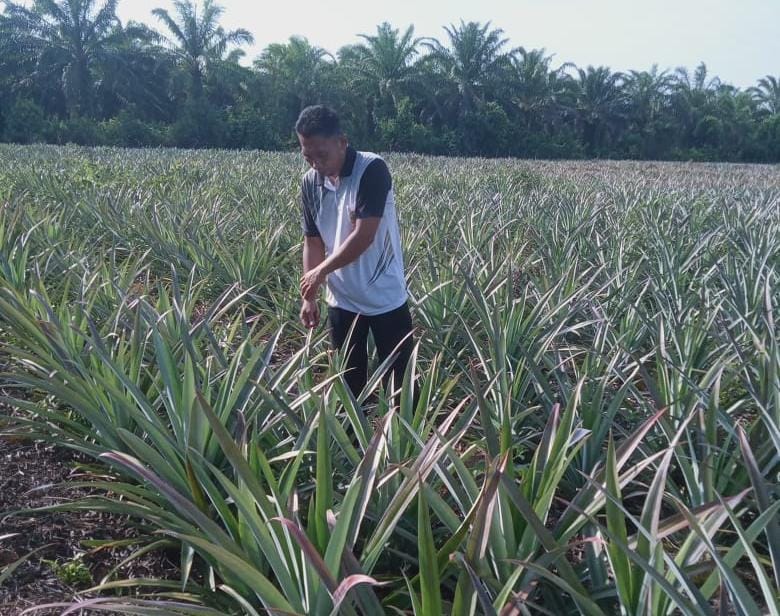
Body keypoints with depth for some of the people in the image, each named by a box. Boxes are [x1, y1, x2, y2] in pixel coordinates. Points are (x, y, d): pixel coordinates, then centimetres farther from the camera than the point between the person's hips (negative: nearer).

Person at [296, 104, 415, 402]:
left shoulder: (372, 170, -17)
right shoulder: (310, 183, 0)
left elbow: (364, 236, -23)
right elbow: (313, 242, 6)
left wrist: (321, 271, -15)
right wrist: (308, 296, 0)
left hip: (386, 299, -5)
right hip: (341, 301, 5)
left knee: (398, 382, 6)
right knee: (348, 381, 15)